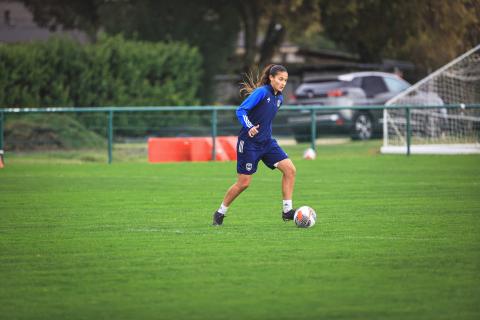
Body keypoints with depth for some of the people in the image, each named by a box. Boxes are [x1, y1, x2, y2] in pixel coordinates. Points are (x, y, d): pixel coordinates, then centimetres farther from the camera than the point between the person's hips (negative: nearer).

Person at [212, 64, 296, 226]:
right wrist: (249, 127, -34)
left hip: (267, 142, 7)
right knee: (243, 183, -3)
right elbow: (241, 110, -21)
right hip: (249, 143, -7)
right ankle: (220, 212, 17)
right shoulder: (261, 92, -15)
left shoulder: (279, 98, 9)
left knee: (290, 169, -9)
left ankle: (287, 211, -5)